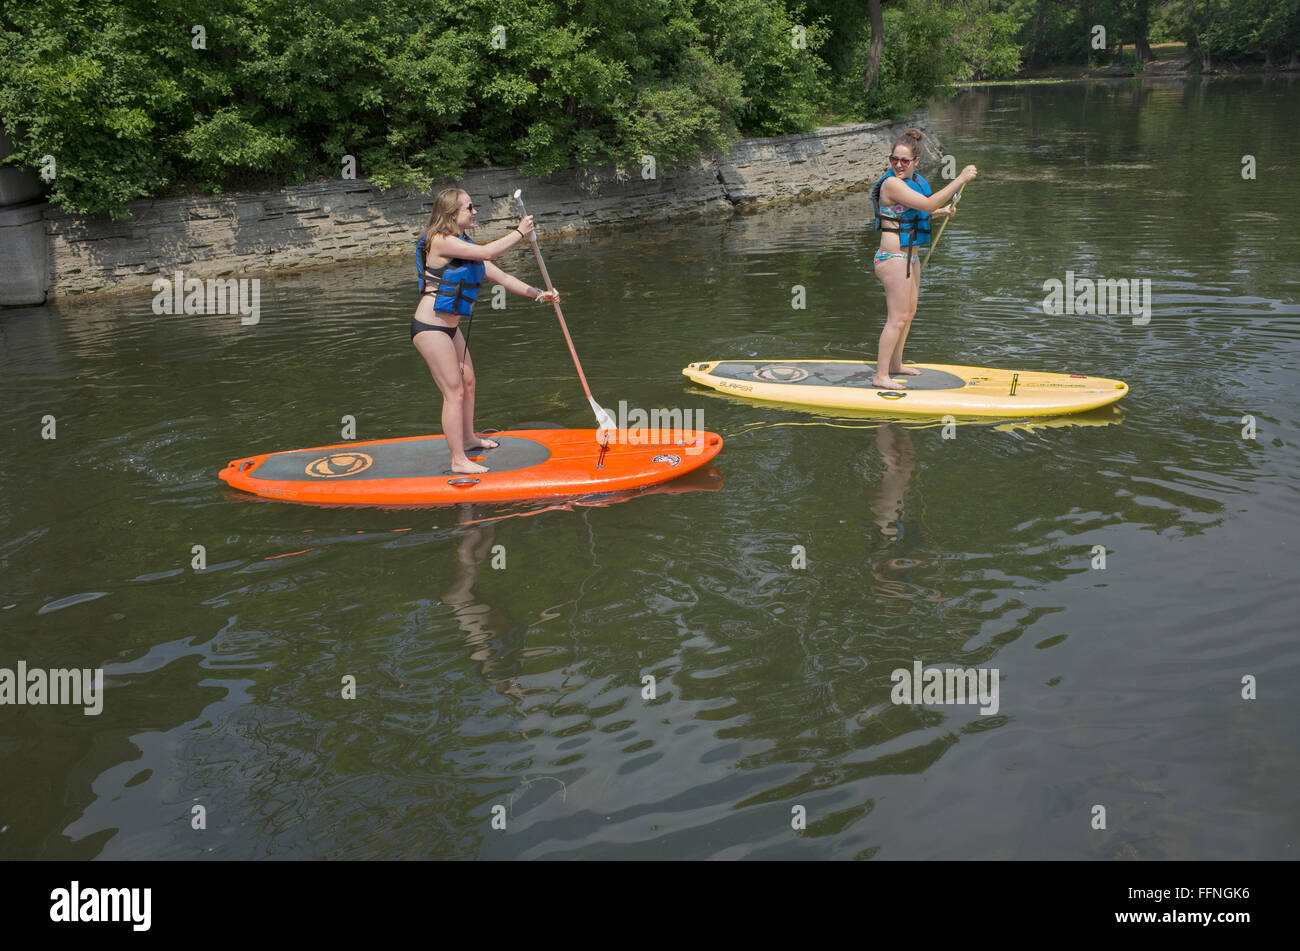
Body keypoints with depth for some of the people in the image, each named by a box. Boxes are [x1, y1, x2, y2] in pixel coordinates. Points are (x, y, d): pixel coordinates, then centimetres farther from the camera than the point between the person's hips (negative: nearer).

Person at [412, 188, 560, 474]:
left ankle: (468, 438, 41)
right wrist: (519, 232, -14)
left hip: (450, 328, 10)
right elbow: (487, 253, -26)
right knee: (454, 392, -6)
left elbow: (500, 276, 11)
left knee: (468, 381, 21)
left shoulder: (463, 245, 11)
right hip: (430, 329, -10)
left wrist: (537, 294, 6)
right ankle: (459, 460, 2)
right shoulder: (440, 241, -18)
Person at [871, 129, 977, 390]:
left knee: (909, 313, 19)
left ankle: (895, 364, 33)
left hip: (909, 256, 10)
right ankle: (880, 376, -4)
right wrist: (960, 180, -28)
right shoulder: (892, 183, -21)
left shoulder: (913, 180, 9)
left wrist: (940, 212, 19)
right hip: (894, 258, -10)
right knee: (897, 318, -8)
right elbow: (928, 203, -30)